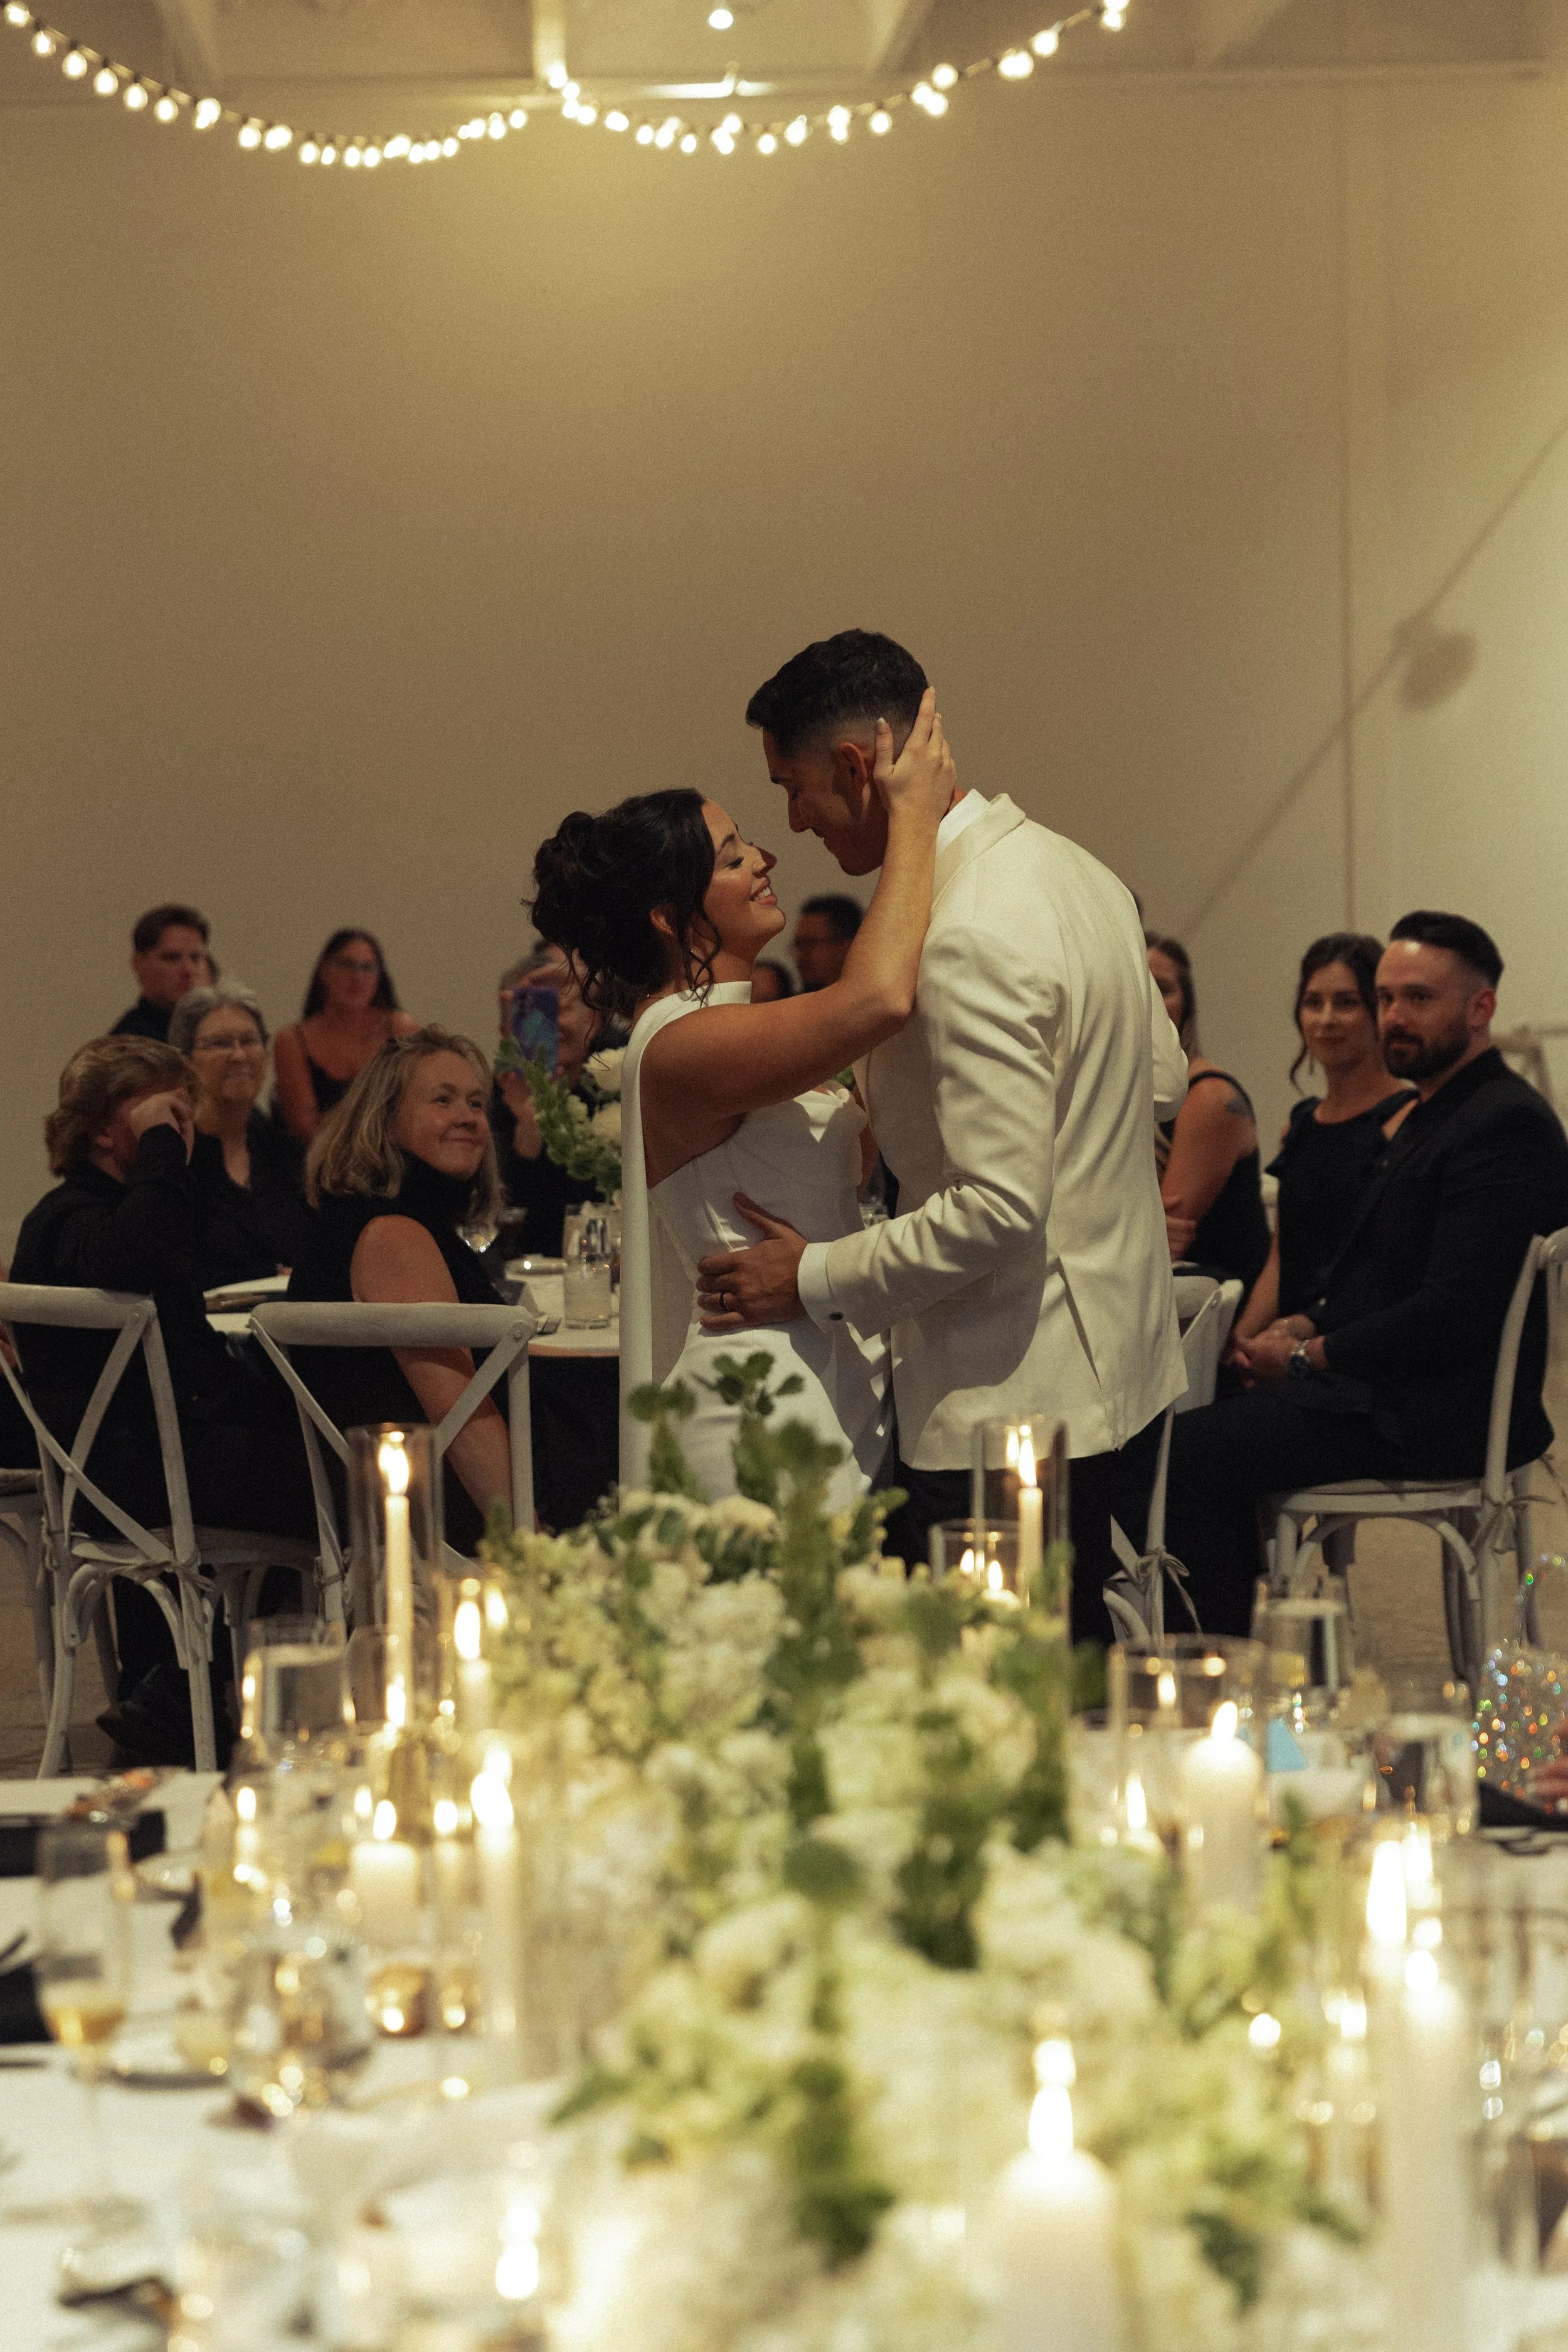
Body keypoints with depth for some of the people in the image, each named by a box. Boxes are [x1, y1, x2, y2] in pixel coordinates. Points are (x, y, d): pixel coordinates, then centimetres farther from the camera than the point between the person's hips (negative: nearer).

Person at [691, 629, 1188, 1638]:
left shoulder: (969, 942, -22)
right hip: (1115, 1365, 10)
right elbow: (1163, 1078, 22)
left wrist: (814, 1281, -14)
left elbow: (997, 1208, -26)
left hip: (1018, 1405, -10)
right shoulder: (1074, 870, 9)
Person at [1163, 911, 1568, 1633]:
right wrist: (1306, 1325, 5)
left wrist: (1310, 1357, -15)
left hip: (1436, 1415, -11)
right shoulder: (1433, 1114, 19)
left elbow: (1454, 1314, -24)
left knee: (1186, 1453, -19)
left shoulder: (1507, 1125, -16)